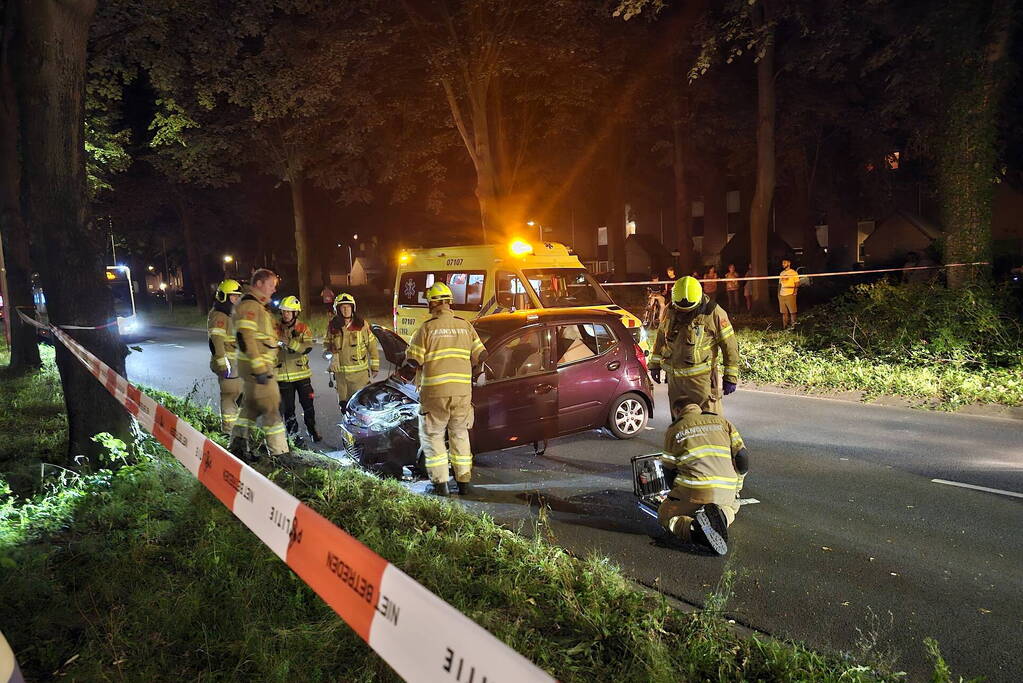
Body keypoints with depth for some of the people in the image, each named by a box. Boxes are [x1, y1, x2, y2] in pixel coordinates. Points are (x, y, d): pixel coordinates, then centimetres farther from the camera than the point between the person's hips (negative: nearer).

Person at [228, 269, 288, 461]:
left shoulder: (259, 306, 19)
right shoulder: (249, 305, -14)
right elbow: (245, 337, -23)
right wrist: (259, 368, -25)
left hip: (260, 365, 10)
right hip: (256, 366, -10)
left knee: (251, 406, 16)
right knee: (271, 408, -7)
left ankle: (237, 445, 24)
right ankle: (279, 452, -4)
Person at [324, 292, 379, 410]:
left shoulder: (362, 324, 0)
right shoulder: (332, 326, 4)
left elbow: (372, 345, 4)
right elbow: (326, 345, 16)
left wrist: (375, 366, 3)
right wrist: (329, 354, -7)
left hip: (360, 371, -2)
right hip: (340, 372, 2)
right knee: (344, 403, 9)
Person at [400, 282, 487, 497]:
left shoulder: (427, 328, -6)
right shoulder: (465, 326, 6)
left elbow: (413, 362, -8)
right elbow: (481, 355, 9)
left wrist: (405, 374, 14)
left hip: (435, 392, -4)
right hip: (462, 391, 4)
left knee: (432, 435, 11)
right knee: (460, 434, 18)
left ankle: (440, 483, 6)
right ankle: (464, 481, 18)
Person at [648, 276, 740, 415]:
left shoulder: (714, 313, -13)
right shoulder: (671, 310, 1)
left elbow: (729, 345, -8)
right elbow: (661, 336, 16)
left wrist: (731, 377, -7)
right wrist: (655, 364, 19)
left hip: (700, 377, -5)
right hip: (674, 376, 5)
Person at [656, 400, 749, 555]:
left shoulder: (674, 430, 11)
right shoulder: (722, 422, 16)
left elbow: (668, 469, 14)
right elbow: (743, 457, 11)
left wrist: (677, 494, 32)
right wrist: (735, 489, 23)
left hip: (693, 489, -3)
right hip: (726, 490, 3)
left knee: (665, 515, 19)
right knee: (732, 506, 37)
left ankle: (694, 529, -15)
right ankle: (723, 515, -3)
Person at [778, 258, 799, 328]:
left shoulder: (793, 273, 0)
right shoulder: (781, 273, 17)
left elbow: (797, 284, -3)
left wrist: (794, 292, -14)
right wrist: (778, 293, 11)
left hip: (790, 295, -5)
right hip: (781, 295, 5)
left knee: (792, 312, -5)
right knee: (784, 313, 6)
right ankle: (784, 327, 9)